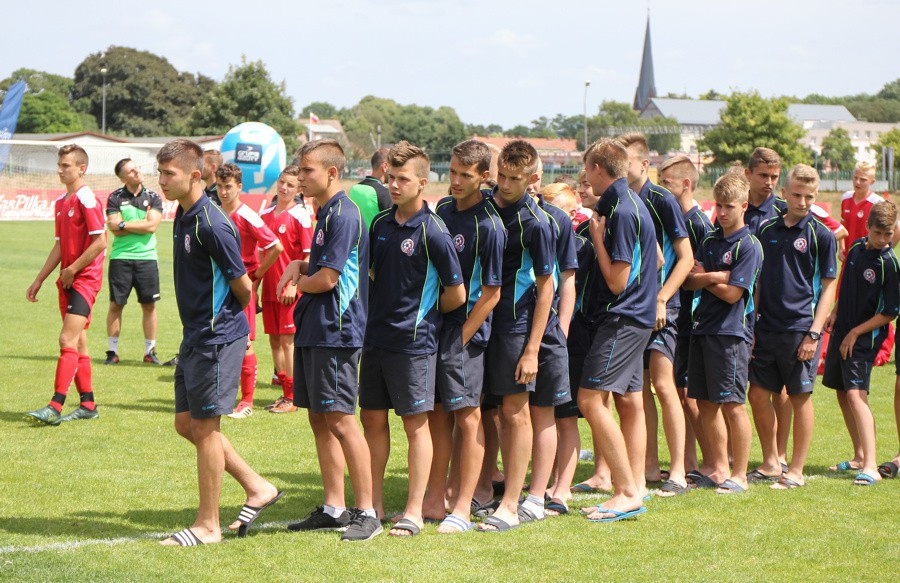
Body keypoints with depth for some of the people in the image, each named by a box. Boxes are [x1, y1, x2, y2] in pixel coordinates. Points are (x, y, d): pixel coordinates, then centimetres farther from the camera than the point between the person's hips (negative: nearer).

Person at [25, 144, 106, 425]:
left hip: (85, 279, -9)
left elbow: (100, 242, -18)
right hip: (68, 281, 9)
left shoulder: (86, 199, -12)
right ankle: (88, 405, 17)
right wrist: (39, 280, 20)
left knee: (68, 340, -14)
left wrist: (72, 270, -14)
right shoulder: (61, 202, 15)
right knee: (77, 344, 11)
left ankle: (55, 406, -18)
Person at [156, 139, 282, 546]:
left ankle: (208, 525, 10)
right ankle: (257, 487, 25)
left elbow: (243, 287, -15)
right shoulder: (183, 215, 10)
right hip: (195, 336, 10)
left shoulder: (212, 224, -20)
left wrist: (226, 318, 3)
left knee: (205, 427, -1)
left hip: (217, 337, -10)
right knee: (186, 424, 14)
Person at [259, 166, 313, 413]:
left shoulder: (300, 215, -7)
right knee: (274, 340, 9)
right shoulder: (265, 214, 11)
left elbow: (308, 256, -10)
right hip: (269, 288, 6)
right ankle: (285, 392, 18)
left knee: (287, 340, -4)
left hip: (289, 290, -6)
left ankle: (292, 398, 2)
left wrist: (294, 284, -17)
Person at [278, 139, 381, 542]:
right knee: (319, 420, 11)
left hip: (336, 331, -10)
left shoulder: (344, 214, -15)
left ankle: (366, 512, -4)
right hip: (312, 329, 10)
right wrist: (299, 266, 4)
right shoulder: (325, 213, 16)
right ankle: (334, 508, 17)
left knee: (340, 419, -9)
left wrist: (298, 283, 1)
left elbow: (327, 278, -18)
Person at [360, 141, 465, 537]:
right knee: (373, 419, 10)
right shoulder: (380, 225, 8)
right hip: (375, 337, 7)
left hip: (413, 341, -7)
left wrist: (423, 312, 6)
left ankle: (414, 512, 6)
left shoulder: (432, 232, -12)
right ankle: (374, 505, 20)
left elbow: (456, 295, -8)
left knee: (415, 424, 0)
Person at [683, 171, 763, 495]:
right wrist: (714, 276, -13)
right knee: (705, 402, 8)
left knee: (732, 405, -4)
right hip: (703, 328, 7)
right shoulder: (710, 242, 14)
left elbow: (732, 293, -13)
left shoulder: (748, 246, -7)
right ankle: (718, 468, 17)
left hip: (731, 331, -7)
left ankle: (739, 475, 3)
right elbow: (689, 281, 4)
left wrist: (705, 279, 2)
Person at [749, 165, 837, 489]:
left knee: (800, 398, 2)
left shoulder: (821, 235, -4)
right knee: (758, 395, 6)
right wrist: (750, 324, 9)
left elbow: (828, 287, -4)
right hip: (766, 326, 5)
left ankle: (796, 471, 11)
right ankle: (770, 463, 20)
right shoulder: (767, 229, 8)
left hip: (800, 326, -4)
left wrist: (814, 333, -12)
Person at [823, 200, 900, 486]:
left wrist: (856, 333, -14)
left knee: (856, 394, -19)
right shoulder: (857, 247, 5)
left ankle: (871, 467, -24)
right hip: (841, 333, 8)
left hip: (865, 338, -8)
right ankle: (859, 456, 28)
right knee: (842, 394, 14)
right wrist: (835, 312, 9)